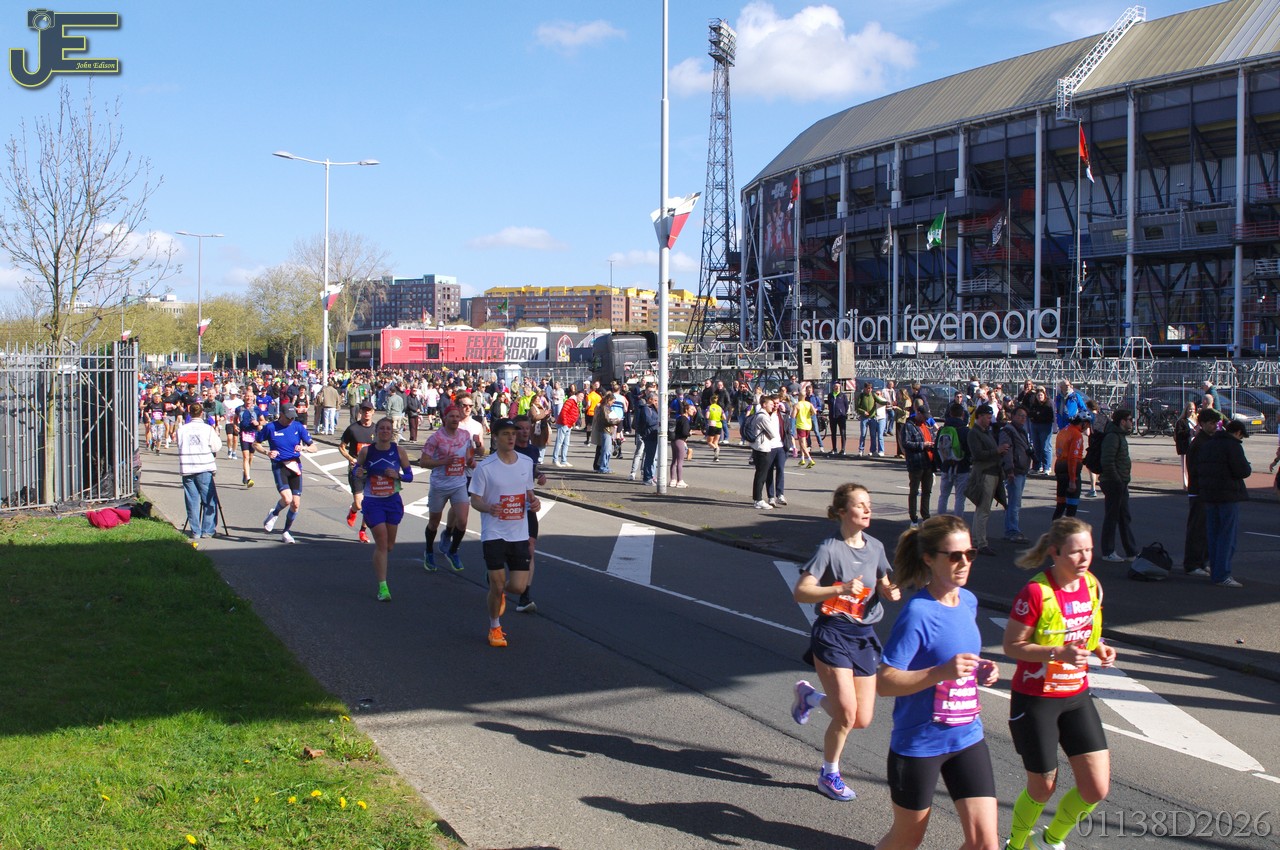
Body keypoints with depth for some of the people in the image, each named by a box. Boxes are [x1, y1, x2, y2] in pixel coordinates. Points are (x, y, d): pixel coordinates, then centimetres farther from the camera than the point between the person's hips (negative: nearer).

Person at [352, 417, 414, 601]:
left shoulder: (399, 451, -3)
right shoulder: (366, 451, -6)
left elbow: (409, 475, 3)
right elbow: (357, 471, 5)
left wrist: (397, 475, -17)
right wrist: (358, 474, -18)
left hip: (393, 501, 2)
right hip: (372, 502, -2)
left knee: (389, 545, 11)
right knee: (381, 543, -10)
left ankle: (378, 565, 47)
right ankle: (382, 587, -5)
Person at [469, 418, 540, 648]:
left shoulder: (526, 463, 5)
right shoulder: (485, 467, -8)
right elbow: (474, 500, -4)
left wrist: (534, 502, -5)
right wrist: (488, 508, -26)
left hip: (520, 533, 3)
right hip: (494, 533, -3)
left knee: (519, 586, -1)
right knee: (497, 585, -1)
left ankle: (500, 593, 36)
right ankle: (494, 628, 22)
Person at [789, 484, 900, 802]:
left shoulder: (875, 547, 4)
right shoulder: (829, 549, -13)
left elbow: (883, 584, 19)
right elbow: (800, 592, -19)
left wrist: (890, 591, -4)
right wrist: (841, 589, -31)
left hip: (864, 637, 6)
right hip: (833, 635, -6)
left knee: (862, 720, 6)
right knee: (846, 715, -10)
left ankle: (809, 695, 33)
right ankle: (829, 775, 17)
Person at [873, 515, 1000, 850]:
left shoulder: (968, 602, 3)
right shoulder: (918, 613, -20)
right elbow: (884, 682, -22)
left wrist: (981, 670, 0)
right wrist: (941, 672, -33)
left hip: (968, 737, 6)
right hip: (919, 743, -6)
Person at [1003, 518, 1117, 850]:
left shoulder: (1091, 585, 0)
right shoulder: (1035, 592, -20)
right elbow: (1012, 646, -16)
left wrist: (1098, 648, -4)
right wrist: (1058, 653, -28)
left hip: (1076, 696, 6)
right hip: (1035, 700, -6)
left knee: (1097, 789, -1)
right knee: (1043, 788, 6)